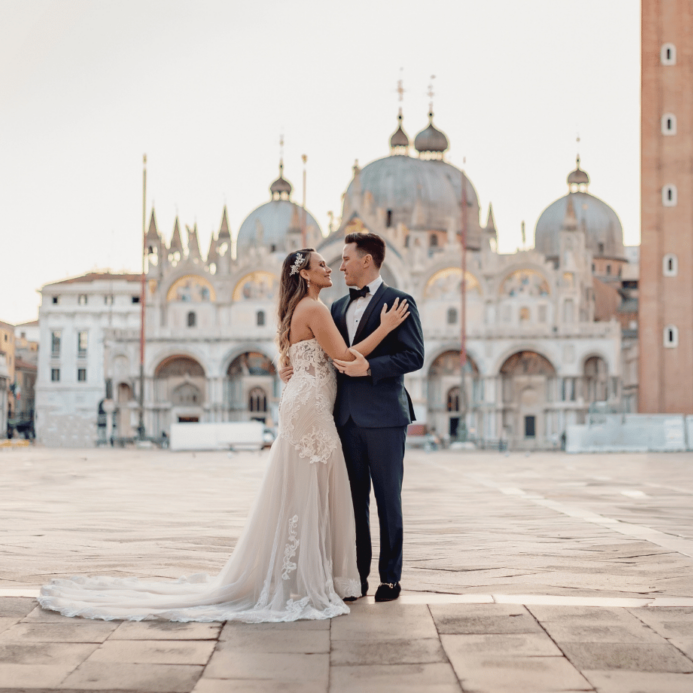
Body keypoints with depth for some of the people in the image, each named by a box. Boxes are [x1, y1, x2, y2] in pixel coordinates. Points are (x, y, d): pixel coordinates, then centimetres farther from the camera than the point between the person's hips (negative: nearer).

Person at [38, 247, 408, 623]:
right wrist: (384, 327, -13)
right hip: (310, 408, -10)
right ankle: (302, 583, -1)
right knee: (306, 495, -6)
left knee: (296, 495, 12)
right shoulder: (314, 309, -14)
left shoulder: (296, 310, 17)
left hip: (300, 406, 10)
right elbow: (344, 356, -18)